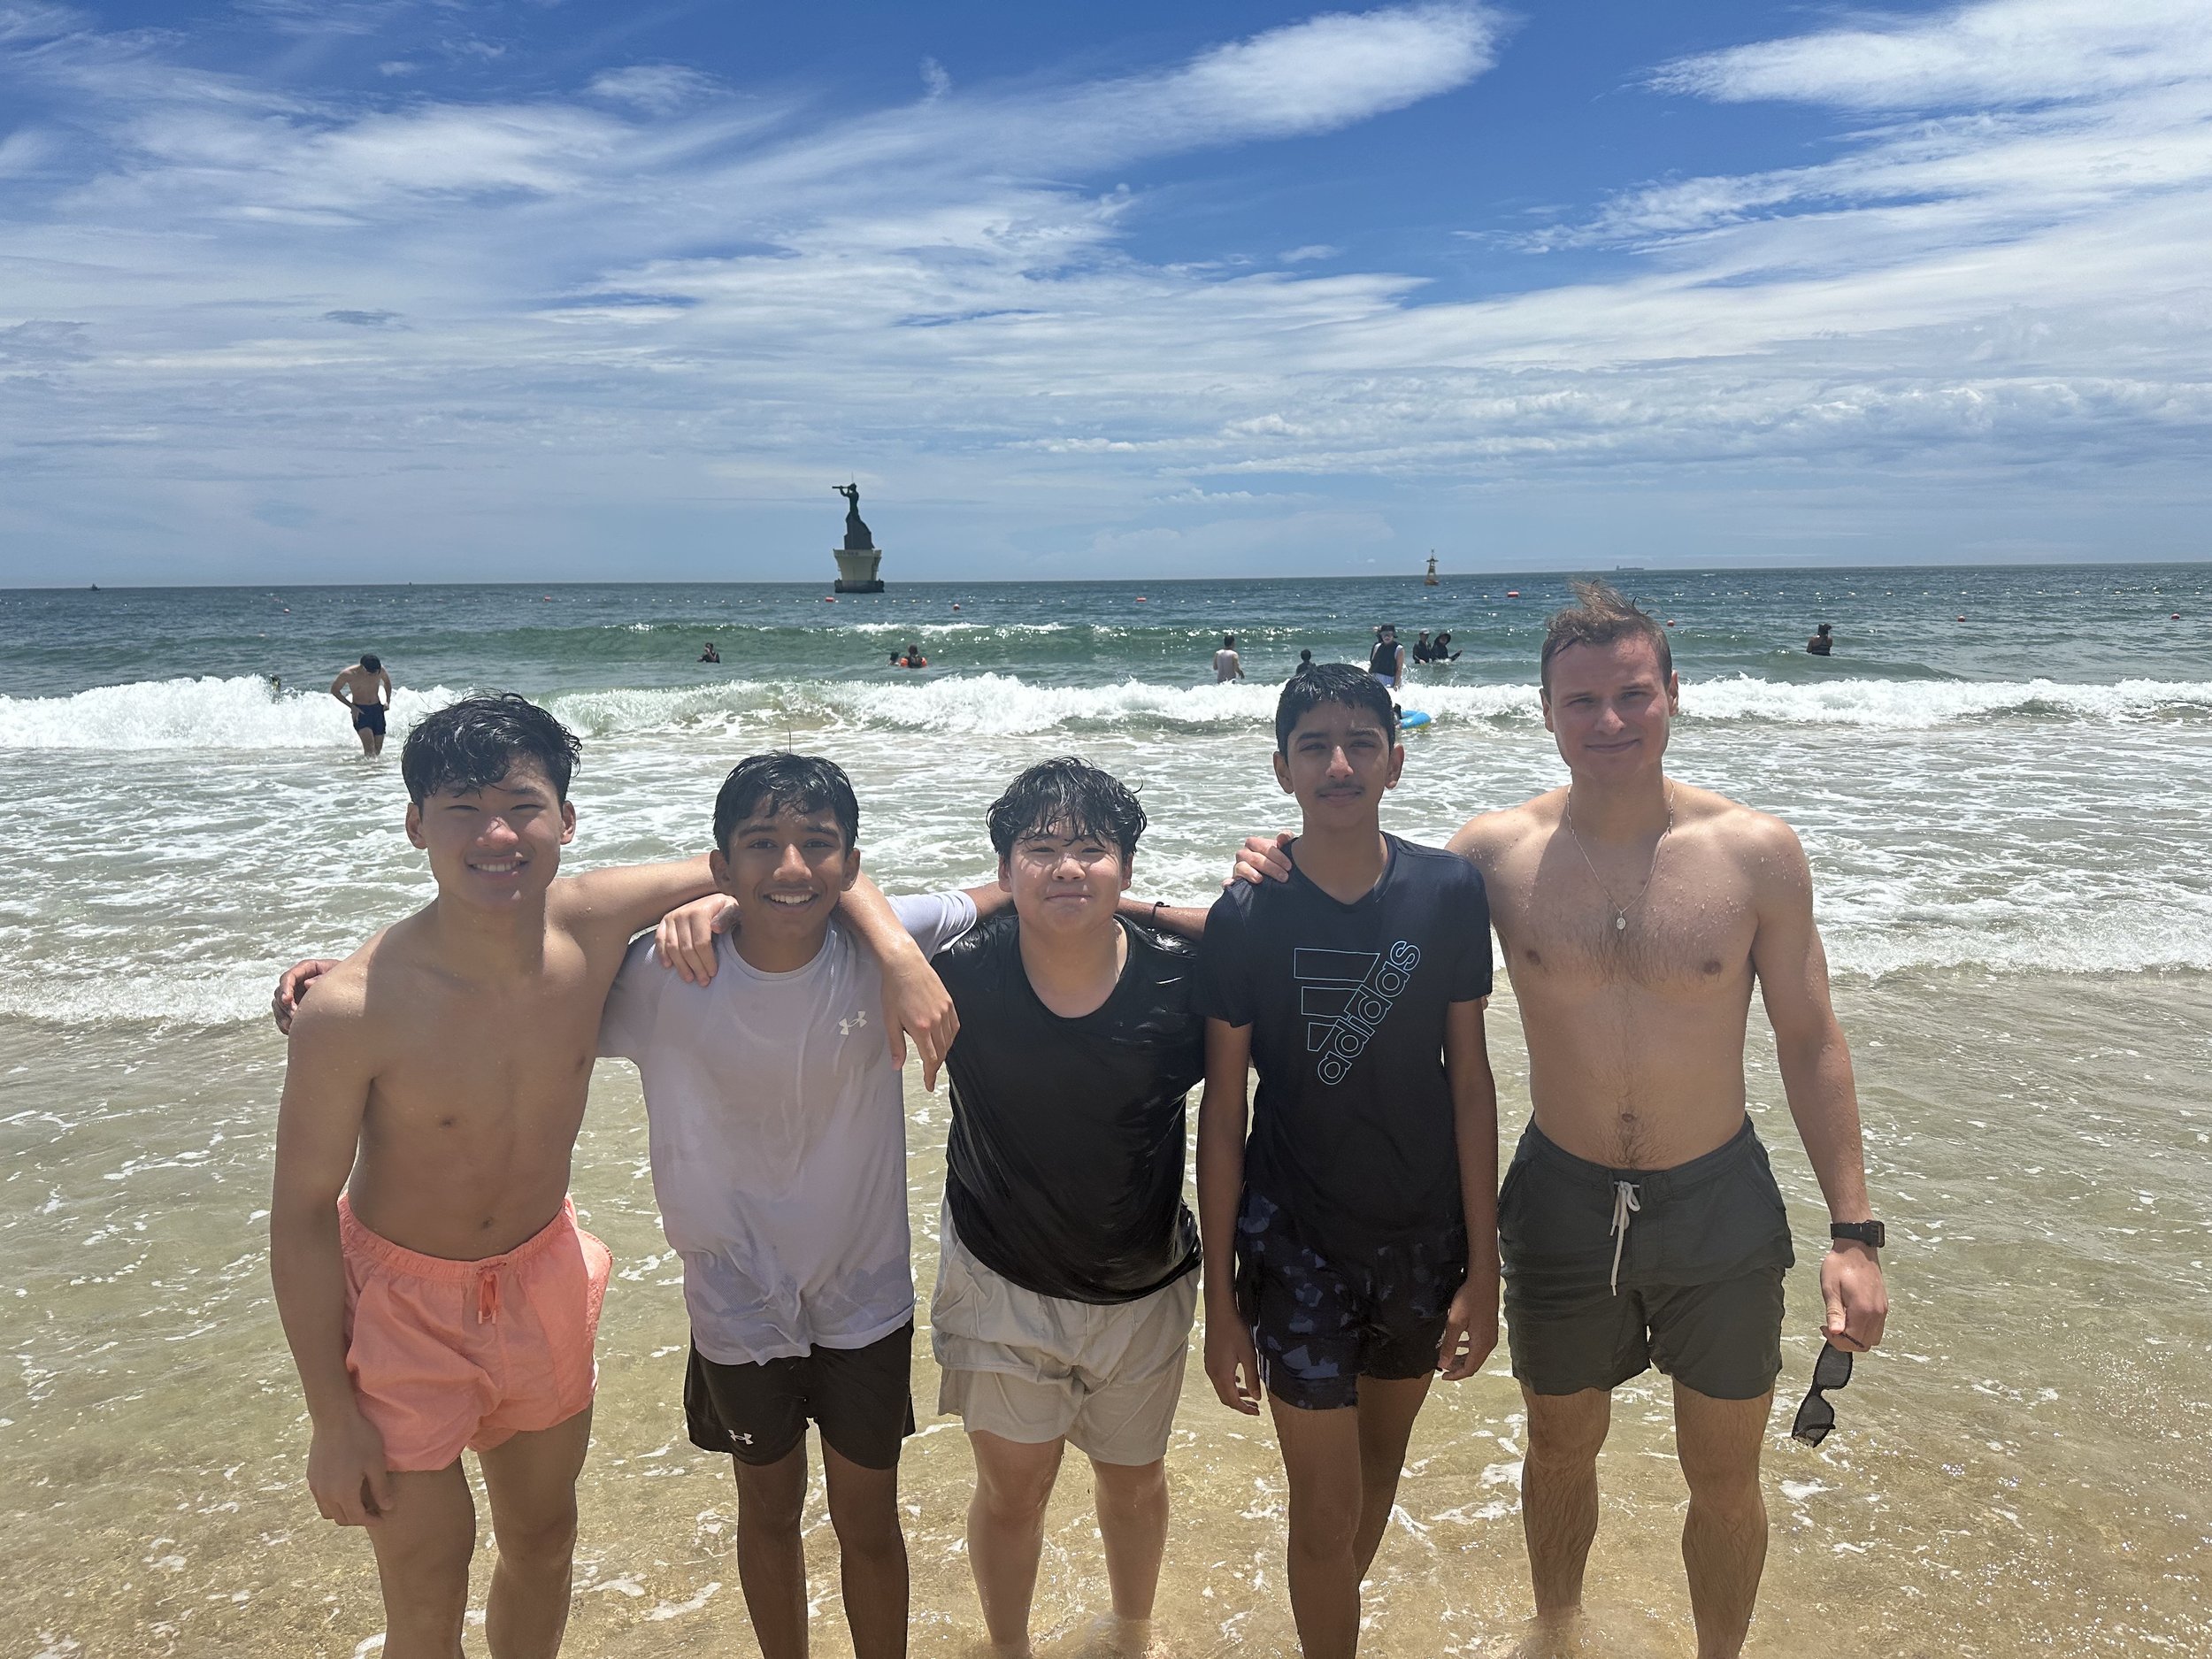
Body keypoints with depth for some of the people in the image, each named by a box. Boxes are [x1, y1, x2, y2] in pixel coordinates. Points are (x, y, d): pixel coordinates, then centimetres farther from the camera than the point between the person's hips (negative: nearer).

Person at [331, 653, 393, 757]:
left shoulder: (380, 669, -7)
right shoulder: (348, 674, -16)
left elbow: (387, 681, 16)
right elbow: (334, 690, -2)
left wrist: (388, 701, 4)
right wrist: (351, 706, -11)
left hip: (377, 709, 4)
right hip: (360, 711, -4)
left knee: (378, 749, 4)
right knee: (369, 746, -22)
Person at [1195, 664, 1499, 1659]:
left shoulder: (1449, 893, -9)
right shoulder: (1246, 917, -13)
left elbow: (1470, 1082, -3)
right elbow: (1221, 1113, -7)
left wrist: (1482, 1268, -4)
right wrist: (1220, 1300, -6)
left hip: (1424, 1236, 3)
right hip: (1294, 1239, -2)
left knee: (1382, 1463, 22)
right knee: (1326, 1511, 2)